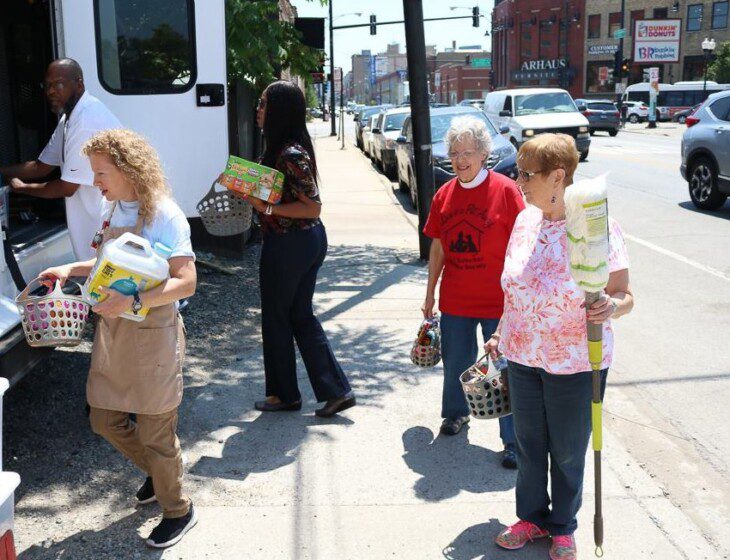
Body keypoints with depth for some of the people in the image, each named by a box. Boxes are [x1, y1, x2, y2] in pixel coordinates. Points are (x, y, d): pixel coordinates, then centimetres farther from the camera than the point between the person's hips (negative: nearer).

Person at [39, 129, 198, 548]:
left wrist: (133, 301, -32)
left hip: (153, 335, -8)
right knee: (105, 419, 17)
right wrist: (73, 269, 6)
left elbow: (186, 282, -22)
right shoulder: (114, 210, 7)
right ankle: (159, 472, 44)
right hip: (112, 331, 8)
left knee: (155, 432, 4)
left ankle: (178, 510, 28)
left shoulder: (164, 215, -17)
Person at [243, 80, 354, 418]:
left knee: (276, 318, 8)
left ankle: (285, 394, 24)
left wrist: (266, 207, -23)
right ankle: (335, 390, 17)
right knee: (301, 316, 15)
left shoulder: (291, 155, -21)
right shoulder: (282, 147, 9)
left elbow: (313, 206, -23)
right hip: (309, 239, 10)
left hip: (288, 244, -10)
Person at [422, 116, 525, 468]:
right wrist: (430, 293, 14)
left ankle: (513, 441, 11)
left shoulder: (505, 190, -9)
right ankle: (455, 413, 43)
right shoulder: (444, 195, 5)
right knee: (455, 362, 17)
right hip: (454, 300, 5)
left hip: (498, 300, -4)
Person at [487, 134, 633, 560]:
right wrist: (501, 334, 17)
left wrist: (611, 307, -34)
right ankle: (532, 517, 39)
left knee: (568, 451, 12)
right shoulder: (525, 220, 0)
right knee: (529, 444, 18)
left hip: (575, 363, -5)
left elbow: (625, 296, -12)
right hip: (523, 356, 5)